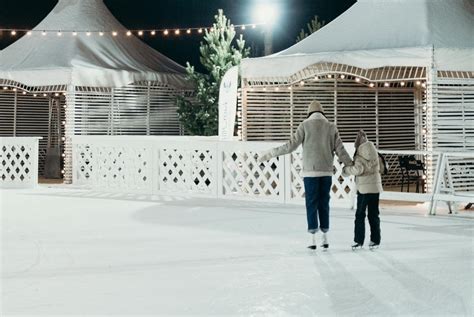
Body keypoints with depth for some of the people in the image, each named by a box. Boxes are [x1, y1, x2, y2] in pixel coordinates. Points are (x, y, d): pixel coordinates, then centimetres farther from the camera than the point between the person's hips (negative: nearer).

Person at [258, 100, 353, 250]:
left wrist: (270, 153, 0)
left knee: (311, 204, 2)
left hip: (310, 171, -2)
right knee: (324, 203, 11)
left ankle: (313, 239, 2)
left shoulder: (305, 125, -1)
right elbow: (340, 150, 6)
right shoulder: (331, 127, 6)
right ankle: (325, 238, 14)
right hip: (326, 171, 3)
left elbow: (291, 146, -7)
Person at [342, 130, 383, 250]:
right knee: (374, 215, 9)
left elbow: (358, 169, -20)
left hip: (364, 188, -6)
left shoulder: (360, 155, -13)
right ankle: (375, 240, 11)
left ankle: (359, 240, 1)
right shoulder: (374, 152, 8)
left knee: (360, 215, 1)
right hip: (375, 187, 6)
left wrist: (346, 169, -4)